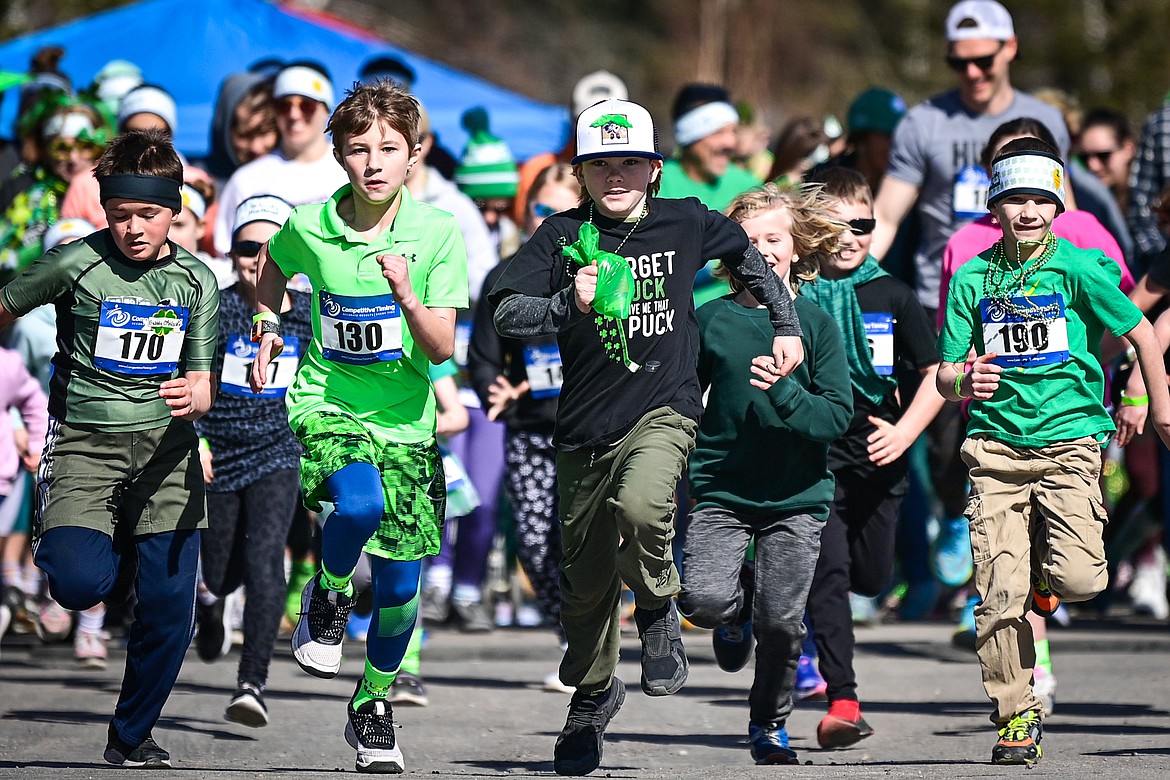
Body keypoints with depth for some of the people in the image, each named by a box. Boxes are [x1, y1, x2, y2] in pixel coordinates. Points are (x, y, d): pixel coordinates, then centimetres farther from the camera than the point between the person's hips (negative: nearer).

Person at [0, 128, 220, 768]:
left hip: (165, 449, 3)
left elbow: (203, 384, 4)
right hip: (85, 441, -3)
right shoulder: (76, 264, -7)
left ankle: (131, 736, 19)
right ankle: (116, 559, 13)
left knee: (169, 612, -3)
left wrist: (195, 398, -19)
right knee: (79, 584, -25)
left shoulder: (196, 281, 4)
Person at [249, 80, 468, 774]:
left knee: (400, 587, 3)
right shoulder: (309, 226, -6)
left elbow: (442, 349, -10)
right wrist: (268, 325, 4)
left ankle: (374, 705, 28)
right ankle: (328, 594, -2)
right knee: (359, 504, -34)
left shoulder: (439, 233, -8)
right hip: (324, 404, -1)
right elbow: (273, 266, 20)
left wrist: (407, 297, -27)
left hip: (405, 423, 1)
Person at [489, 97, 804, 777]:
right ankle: (594, 691, 37)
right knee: (586, 576, 9)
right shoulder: (561, 237, -2)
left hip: (665, 408, -2)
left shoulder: (686, 224, 1)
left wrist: (787, 326, 22)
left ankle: (659, 613, -3)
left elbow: (748, 257, 21)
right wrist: (569, 304, -28)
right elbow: (507, 316, -12)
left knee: (641, 505, -34)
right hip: (587, 424, 2)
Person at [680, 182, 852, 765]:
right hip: (721, 492, 1)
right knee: (703, 599, -20)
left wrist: (785, 393, -22)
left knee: (781, 623, -3)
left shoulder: (816, 324, 0)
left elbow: (838, 416, -6)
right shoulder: (710, 320, 2)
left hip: (797, 497, 0)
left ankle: (769, 728, 23)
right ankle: (738, 609, 19)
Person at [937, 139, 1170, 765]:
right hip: (997, 447, 2)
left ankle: (1046, 570, 20)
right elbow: (945, 376, 9)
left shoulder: (1078, 267, -2)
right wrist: (964, 382, -13)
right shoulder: (972, 279, 6)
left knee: (1081, 578, -17)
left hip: (1069, 437, -2)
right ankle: (1015, 717, 6)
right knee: (999, 591, -8)